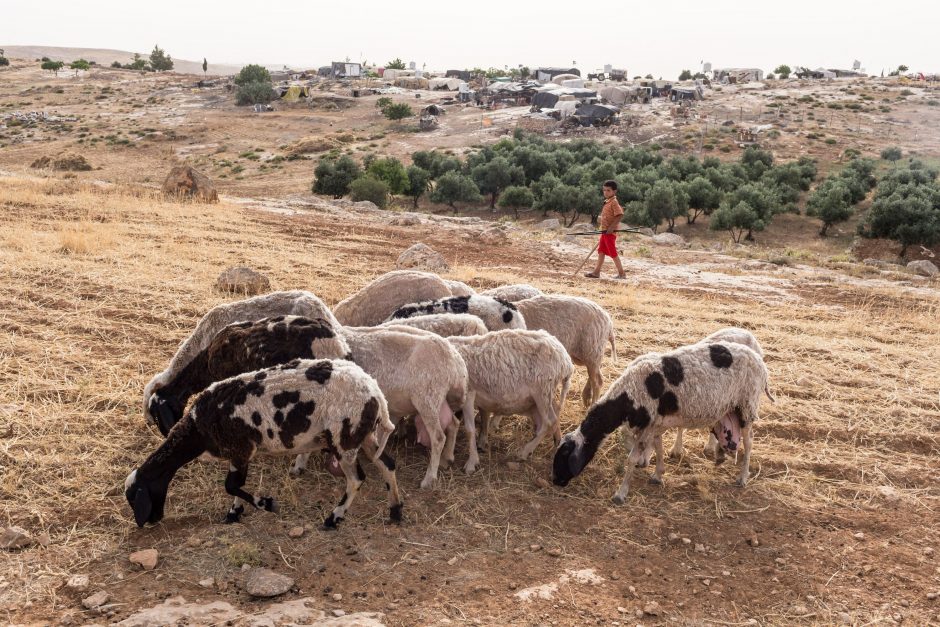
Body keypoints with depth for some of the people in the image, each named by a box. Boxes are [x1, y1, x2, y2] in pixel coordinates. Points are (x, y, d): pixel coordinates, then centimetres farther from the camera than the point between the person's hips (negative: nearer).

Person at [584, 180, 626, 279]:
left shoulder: (614, 202, -15)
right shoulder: (607, 202, 13)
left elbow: (620, 215, -23)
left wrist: (611, 227, -25)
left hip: (610, 232, -9)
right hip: (604, 231, 9)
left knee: (613, 253, -4)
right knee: (601, 251, 11)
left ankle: (621, 273, 3)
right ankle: (596, 272, 15)